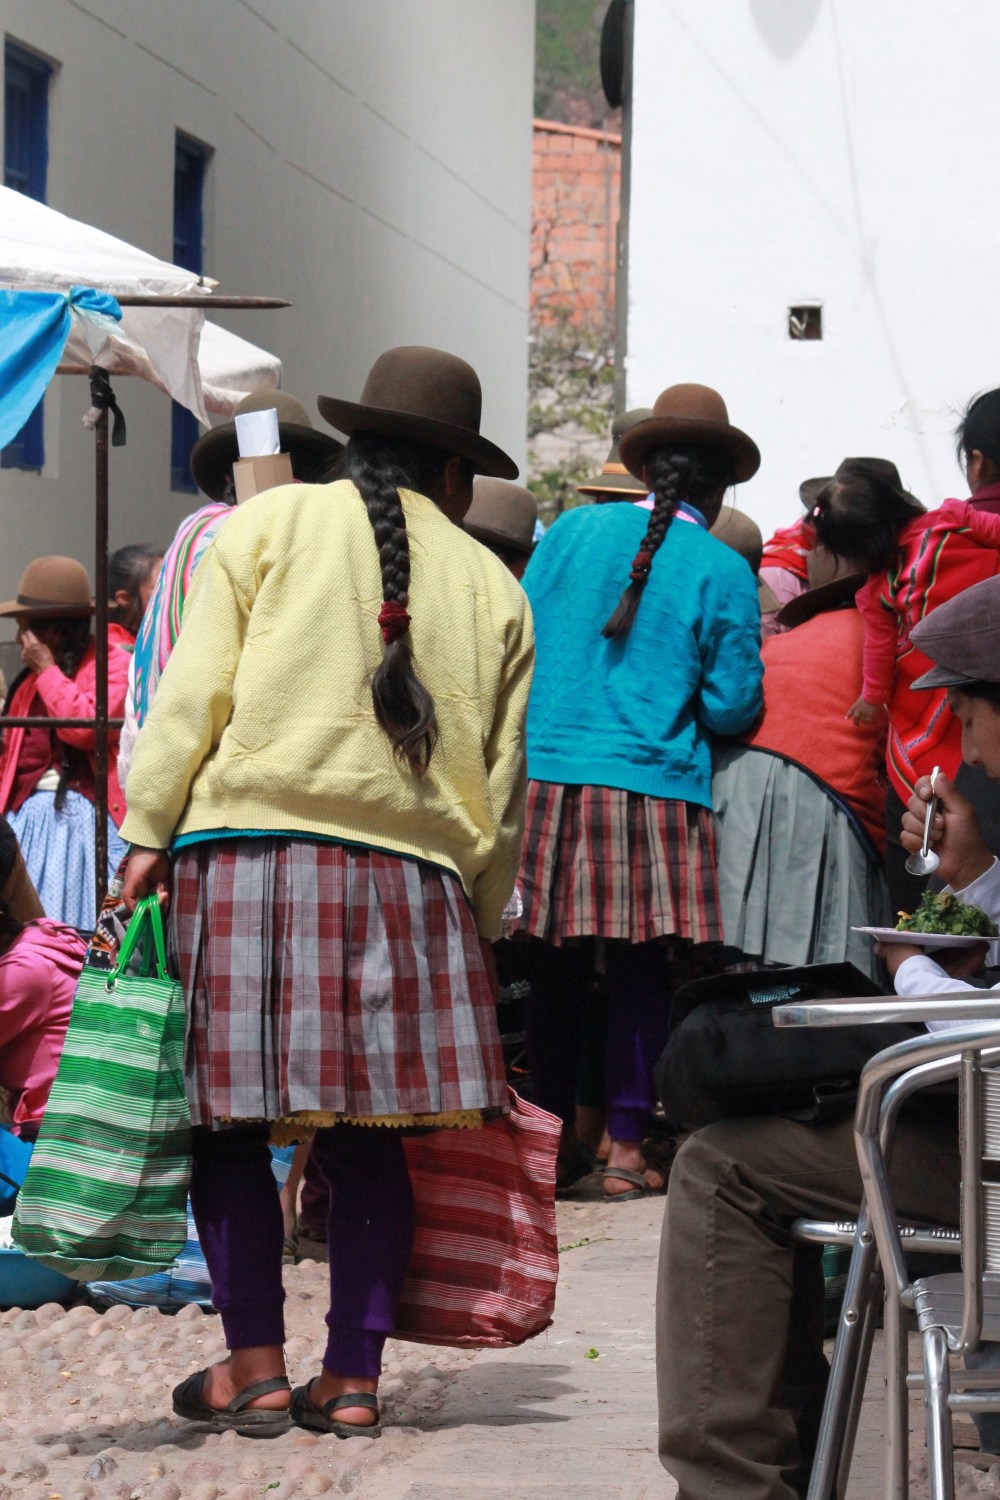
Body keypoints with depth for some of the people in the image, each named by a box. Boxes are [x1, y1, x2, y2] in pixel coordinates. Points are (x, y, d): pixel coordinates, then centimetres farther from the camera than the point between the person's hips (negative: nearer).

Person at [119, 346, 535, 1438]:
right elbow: (501, 783, 15)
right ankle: (351, 1380, 9)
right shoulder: (492, 587, 16)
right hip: (410, 875, 3)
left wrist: (150, 833, 0)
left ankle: (256, 1371, 3)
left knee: (229, 1120, 3)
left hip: (246, 849, -3)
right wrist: (476, 923, 21)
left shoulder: (270, 523, 8)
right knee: (366, 1134, 8)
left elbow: (195, 689, -1)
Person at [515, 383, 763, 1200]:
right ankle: (626, 1145, 4)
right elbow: (733, 705, -3)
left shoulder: (572, 531, 6)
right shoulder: (723, 572, -2)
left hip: (547, 773, 3)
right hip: (656, 788, -3)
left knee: (557, 965, 12)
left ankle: (552, 1135, 19)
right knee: (641, 971, 4)